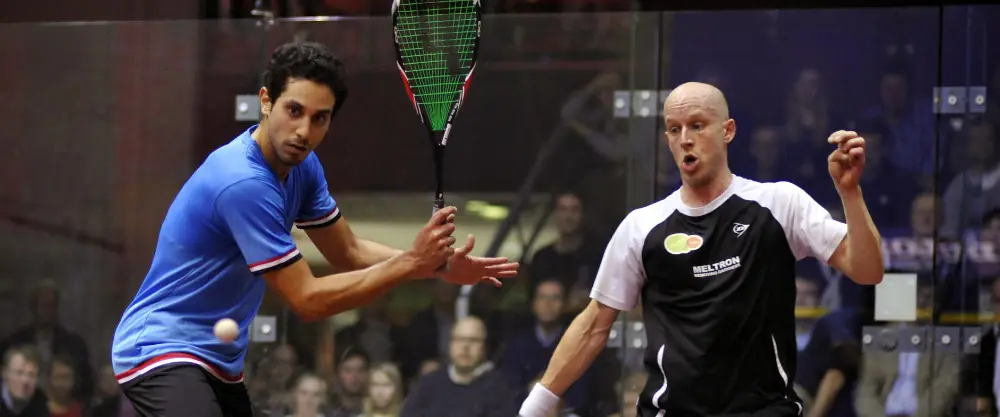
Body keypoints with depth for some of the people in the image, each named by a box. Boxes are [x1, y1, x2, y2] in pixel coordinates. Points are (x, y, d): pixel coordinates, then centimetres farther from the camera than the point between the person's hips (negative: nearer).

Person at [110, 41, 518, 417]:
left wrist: (440, 265, 0)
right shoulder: (243, 183, -26)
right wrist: (410, 263, -21)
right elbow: (307, 300, -22)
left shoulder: (301, 166, 2)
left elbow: (349, 252, 14)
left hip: (219, 359, 10)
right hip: (161, 352, -10)